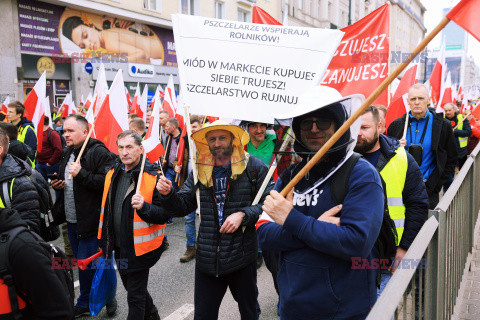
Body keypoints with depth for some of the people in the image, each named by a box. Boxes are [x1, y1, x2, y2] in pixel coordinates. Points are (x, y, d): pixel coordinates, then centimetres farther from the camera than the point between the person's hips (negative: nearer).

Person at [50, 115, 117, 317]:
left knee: (87, 265, -3)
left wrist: (81, 174, -27)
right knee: (81, 263, 18)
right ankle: (86, 304, 32)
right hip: (72, 221, 9)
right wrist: (57, 185, 7)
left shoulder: (99, 152, -15)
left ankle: (84, 304, 20)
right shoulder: (67, 154, 13)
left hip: (91, 222, -8)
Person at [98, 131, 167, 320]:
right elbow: (106, 208, 17)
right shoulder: (113, 173, 5)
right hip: (119, 246, 8)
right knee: (132, 286, 24)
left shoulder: (153, 176, -16)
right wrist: (104, 240, 18)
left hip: (140, 247, -7)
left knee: (135, 296, 3)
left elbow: (164, 215, -18)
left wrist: (144, 207, -36)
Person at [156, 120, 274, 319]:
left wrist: (243, 215, -20)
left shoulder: (253, 167, -5)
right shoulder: (200, 170, 6)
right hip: (207, 258, 3)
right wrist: (168, 194, -11)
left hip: (242, 257, -2)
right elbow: (183, 206, 8)